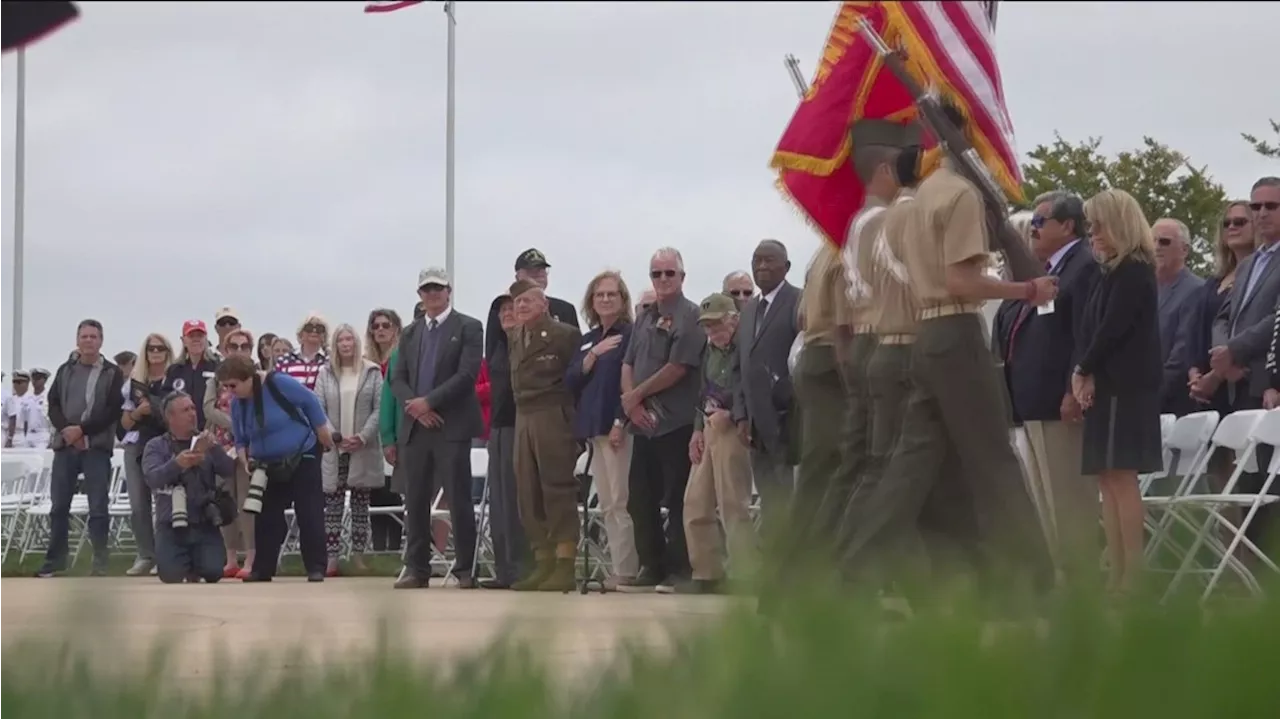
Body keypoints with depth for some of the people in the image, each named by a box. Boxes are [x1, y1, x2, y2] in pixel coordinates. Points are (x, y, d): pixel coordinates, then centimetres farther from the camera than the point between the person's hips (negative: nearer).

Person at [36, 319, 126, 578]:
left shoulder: (112, 373, 2)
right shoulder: (65, 370, 14)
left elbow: (114, 410, -8)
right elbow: (53, 404, 8)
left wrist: (82, 429, -15)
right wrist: (66, 430, -10)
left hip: (97, 447, -4)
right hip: (65, 445, 4)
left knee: (98, 507, -3)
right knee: (59, 506, 6)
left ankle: (100, 563, 0)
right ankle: (55, 559, 13)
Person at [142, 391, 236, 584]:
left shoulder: (205, 443, 9)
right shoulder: (156, 446, 2)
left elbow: (229, 471, -6)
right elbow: (152, 478, -16)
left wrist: (213, 448, -25)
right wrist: (176, 464, -35)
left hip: (204, 524, 2)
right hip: (171, 525, -2)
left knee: (213, 572, -20)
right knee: (171, 575, -22)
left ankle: (195, 569, 19)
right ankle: (184, 561, 16)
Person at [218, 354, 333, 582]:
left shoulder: (278, 383, -22)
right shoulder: (237, 403, -3)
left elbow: (310, 403, -13)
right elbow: (241, 440, 9)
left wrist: (324, 435, -9)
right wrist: (245, 459, -10)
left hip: (303, 457, -6)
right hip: (269, 466, 6)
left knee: (309, 513, -6)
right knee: (266, 516, 5)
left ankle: (316, 568, -2)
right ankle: (263, 569, 13)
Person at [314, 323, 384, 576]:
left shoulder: (372, 372, 3)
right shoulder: (325, 373, 6)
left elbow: (379, 408, -1)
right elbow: (318, 409, 2)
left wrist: (363, 437, -13)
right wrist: (337, 437, -10)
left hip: (364, 449, 0)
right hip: (332, 449, 0)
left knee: (360, 505, 5)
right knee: (333, 506, -1)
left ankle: (358, 555, 8)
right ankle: (331, 558, -2)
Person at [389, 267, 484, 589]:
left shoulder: (468, 328, 2)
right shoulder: (410, 333, 18)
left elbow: (467, 374, -10)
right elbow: (398, 378, 12)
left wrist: (428, 401, -15)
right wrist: (415, 407, -7)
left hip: (452, 426, -5)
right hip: (414, 427, 5)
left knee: (458, 499, -5)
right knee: (416, 500, 4)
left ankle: (465, 569, 0)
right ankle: (417, 568, 8)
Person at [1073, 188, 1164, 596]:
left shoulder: (1133, 270, -10)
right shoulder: (1116, 271, 19)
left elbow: (1113, 327, -17)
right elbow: (1093, 328, 14)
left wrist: (1085, 371, -6)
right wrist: (1082, 375, -1)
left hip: (1124, 386, -10)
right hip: (1109, 385, 10)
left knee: (1120, 476, -12)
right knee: (1108, 479, 6)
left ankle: (1132, 576, -13)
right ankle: (1116, 575, 6)